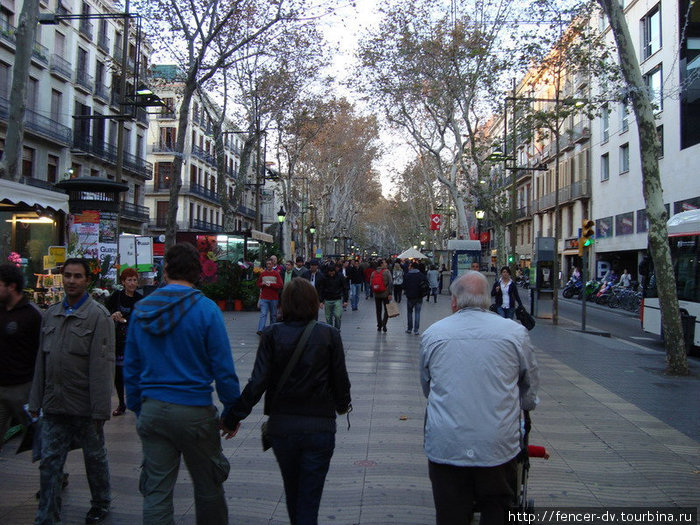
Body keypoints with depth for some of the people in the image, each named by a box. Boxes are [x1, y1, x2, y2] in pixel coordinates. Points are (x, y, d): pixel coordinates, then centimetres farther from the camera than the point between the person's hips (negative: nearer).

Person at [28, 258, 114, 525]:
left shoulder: (98, 315, -10)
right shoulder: (51, 313, 9)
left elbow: (102, 365, -14)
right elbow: (42, 360, 13)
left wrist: (100, 409, -16)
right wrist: (36, 401, 11)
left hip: (84, 406, -4)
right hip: (54, 405, 5)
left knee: (94, 457, 13)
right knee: (49, 461, 6)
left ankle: (101, 503, 33)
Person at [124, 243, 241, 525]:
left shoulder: (141, 309, 3)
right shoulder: (206, 309, -12)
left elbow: (130, 366, 9)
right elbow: (223, 367, -12)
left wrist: (137, 407, 18)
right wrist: (232, 410, -1)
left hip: (152, 411, 4)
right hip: (194, 410, -4)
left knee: (156, 491, 12)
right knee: (208, 487, 14)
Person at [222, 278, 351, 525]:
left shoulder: (272, 335, -8)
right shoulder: (329, 335, -8)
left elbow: (258, 382, -12)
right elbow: (340, 379, -2)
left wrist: (233, 416, -3)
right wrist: (342, 405, 18)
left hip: (281, 427, 2)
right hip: (319, 427, -1)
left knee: (292, 490, 25)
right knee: (309, 498, 8)